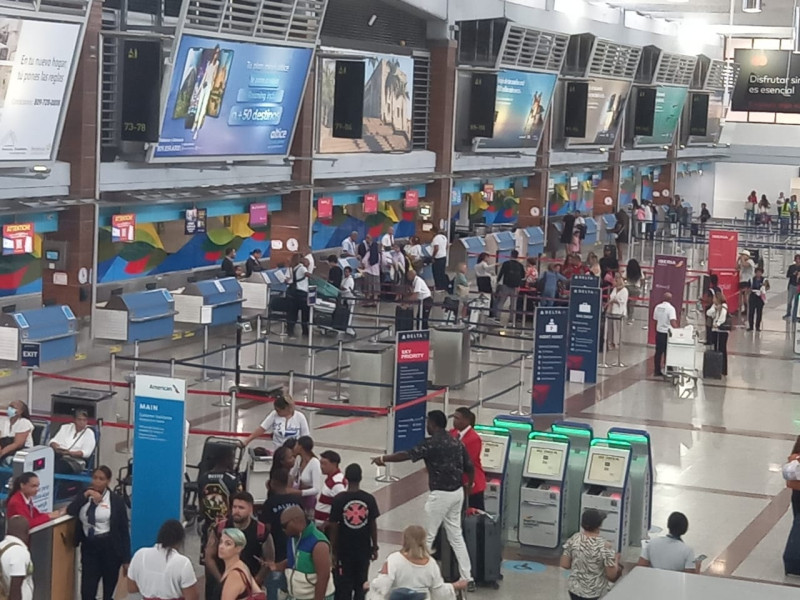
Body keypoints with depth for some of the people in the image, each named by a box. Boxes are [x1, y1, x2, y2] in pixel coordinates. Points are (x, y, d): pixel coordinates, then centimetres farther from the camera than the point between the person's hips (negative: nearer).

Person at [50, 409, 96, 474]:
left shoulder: (89, 433, 8)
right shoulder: (65, 427, 21)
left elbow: (86, 453, -4)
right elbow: (53, 441, 14)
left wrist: (69, 453, -19)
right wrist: (57, 448, -11)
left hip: (75, 461, -3)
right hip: (58, 456, 3)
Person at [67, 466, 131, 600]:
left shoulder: (116, 500, -3)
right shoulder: (84, 496, 9)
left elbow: (124, 530, -3)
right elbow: (70, 511, -7)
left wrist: (126, 558, -6)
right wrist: (86, 495, -14)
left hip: (109, 547, -3)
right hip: (88, 546, 3)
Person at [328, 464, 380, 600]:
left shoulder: (339, 499, -13)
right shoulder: (369, 499, -8)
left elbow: (333, 528, -10)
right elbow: (373, 526, -3)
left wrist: (333, 551, -1)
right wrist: (375, 547, 10)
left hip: (344, 550, -2)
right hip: (363, 550, 2)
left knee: (343, 587, 7)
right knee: (361, 585, 14)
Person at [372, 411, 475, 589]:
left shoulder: (432, 443, -14)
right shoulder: (456, 442, 7)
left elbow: (406, 455, -16)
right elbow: (470, 467, 9)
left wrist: (383, 458, -4)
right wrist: (469, 485, 28)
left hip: (440, 494, -7)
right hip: (457, 492, 7)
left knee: (427, 536, 5)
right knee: (456, 536, 13)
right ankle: (467, 578, 13)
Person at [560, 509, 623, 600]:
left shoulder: (573, 540, -9)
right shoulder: (604, 546, -22)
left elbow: (564, 565, -2)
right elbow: (611, 575, -16)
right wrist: (616, 560, 3)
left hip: (575, 589, 5)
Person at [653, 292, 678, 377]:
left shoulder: (658, 307, 4)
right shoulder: (671, 308, -16)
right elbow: (672, 321, -27)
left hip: (659, 332, 6)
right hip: (667, 333, -6)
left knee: (658, 352, 11)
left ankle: (657, 371, 14)